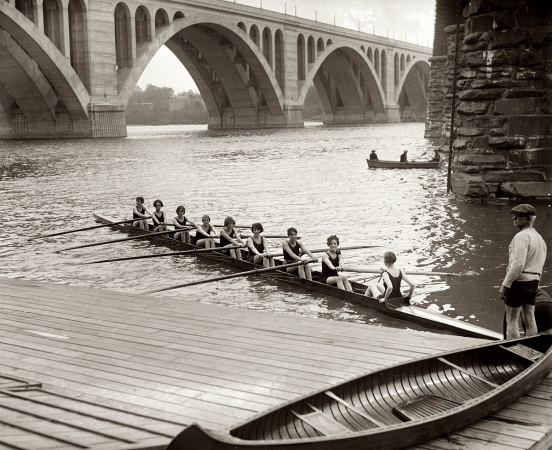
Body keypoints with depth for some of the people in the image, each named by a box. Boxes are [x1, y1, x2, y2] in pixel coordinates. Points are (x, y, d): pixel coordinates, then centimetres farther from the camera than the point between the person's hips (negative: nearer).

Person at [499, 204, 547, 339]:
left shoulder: (522, 236, -15)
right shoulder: (540, 238, 15)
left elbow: (518, 264, -22)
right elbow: (539, 266, 17)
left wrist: (504, 285, -20)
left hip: (518, 281, -9)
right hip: (533, 282, 9)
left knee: (511, 319, -2)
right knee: (529, 319, 12)